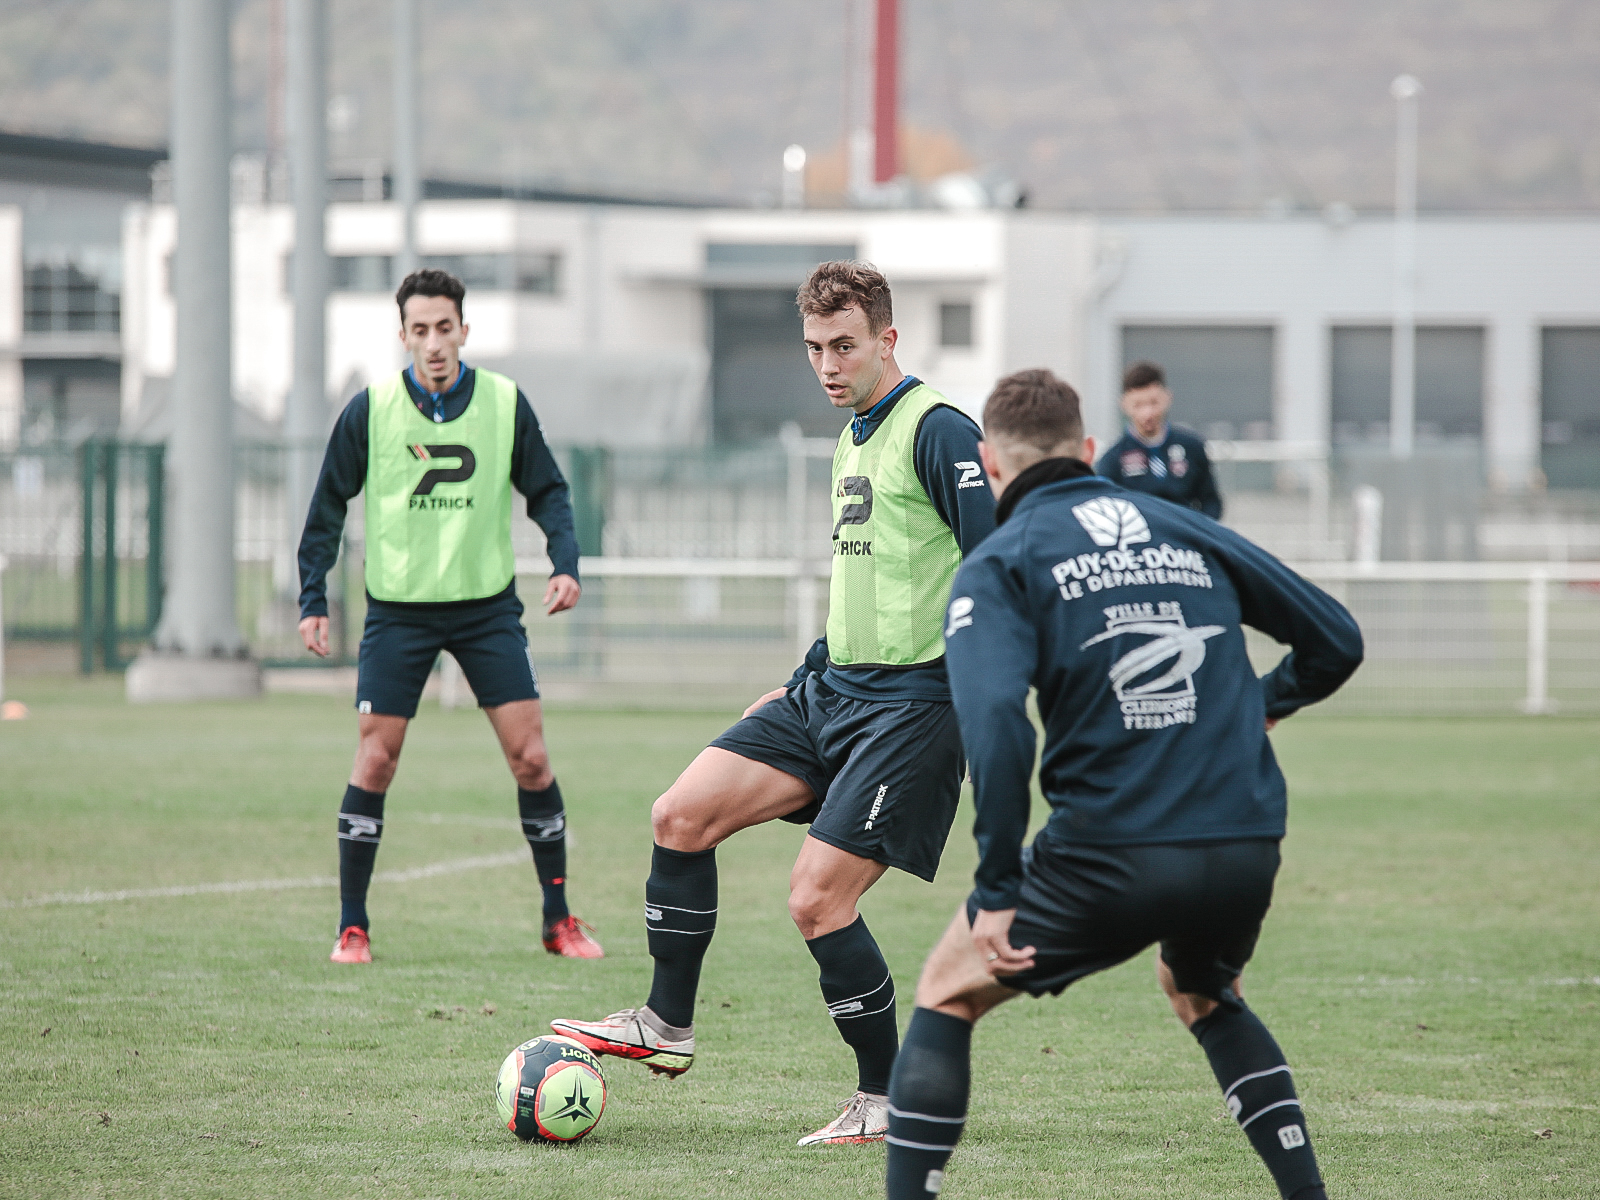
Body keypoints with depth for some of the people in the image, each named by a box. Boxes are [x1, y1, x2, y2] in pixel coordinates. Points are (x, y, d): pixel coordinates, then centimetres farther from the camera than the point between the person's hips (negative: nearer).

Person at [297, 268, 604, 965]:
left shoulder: (504, 404, -3)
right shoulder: (370, 410, -5)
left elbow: (546, 490, 6)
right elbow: (329, 504, 4)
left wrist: (565, 562, -10)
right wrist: (313, 598, -1)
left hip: (487, 603, 1)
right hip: (398, 606, -1)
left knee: (530, 758, -5)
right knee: (374, 760, -5)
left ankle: (558, 920, 7)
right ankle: (352, 927, 6)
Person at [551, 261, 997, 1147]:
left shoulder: (937, 433, -13)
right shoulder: (851, 442, 16)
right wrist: (805, 680, 25)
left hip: (910, 702, -9)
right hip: (833, 691, 9)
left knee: (817, 898, -13)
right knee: (681, 815, 1)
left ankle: (887, 1100, 2)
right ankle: (667, 1026, 14)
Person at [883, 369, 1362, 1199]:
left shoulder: (997, 563, 2)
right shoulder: (1186, 530, 16)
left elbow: (994, 718, -16)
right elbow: (1335, 641, 20)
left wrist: (996, 894, -14)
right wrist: (1256, 706, 40)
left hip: (1110, 859, -5)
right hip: (1247, 850, 5)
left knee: (947, 995, 17)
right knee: (1202, 995, 35)